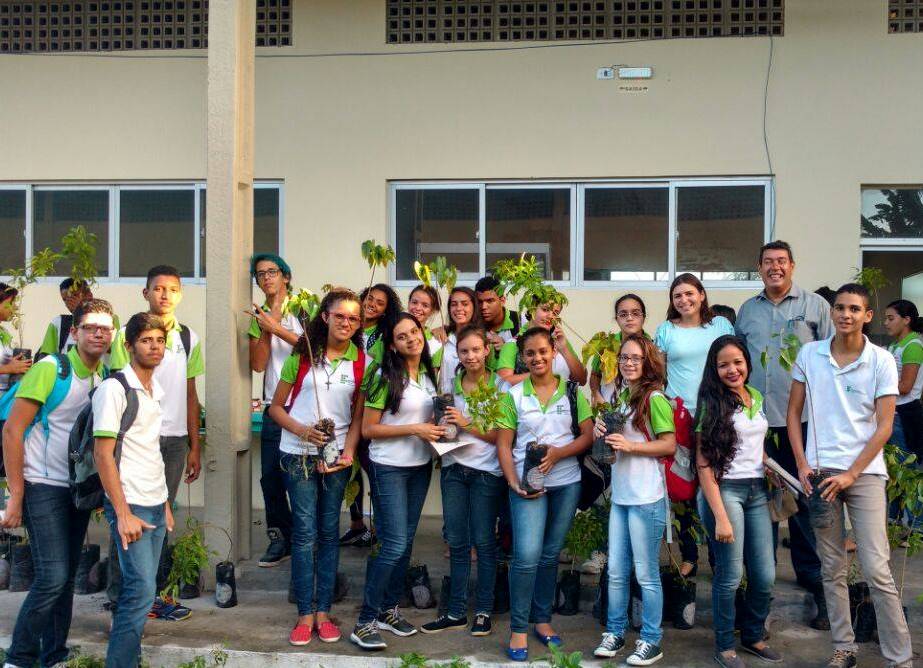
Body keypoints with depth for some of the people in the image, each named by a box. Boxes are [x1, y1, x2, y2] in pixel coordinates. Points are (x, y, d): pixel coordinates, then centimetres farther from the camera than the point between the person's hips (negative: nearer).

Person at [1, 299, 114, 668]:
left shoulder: (106, 377, 5)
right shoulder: (50, 370, -13)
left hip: (80, 488, 6)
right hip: (44, 488, -6)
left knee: (67, 576, 10)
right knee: (53, 577, -11)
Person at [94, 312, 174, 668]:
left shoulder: (156, 391, 13)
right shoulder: (114, 389, -11)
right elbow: (103, 454, -14)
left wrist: (165, 504, 15)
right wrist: (123, 514, -18)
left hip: (156, 506, 7)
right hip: (131, 506, -7)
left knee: (137, 590, 9)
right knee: (142, 590, -10)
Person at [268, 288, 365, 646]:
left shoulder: (362, 362, 1)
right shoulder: (302, 355, -2)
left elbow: (358, 416, 4)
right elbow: (276, 407, 2)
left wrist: (348, 452, -10)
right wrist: (302, 430, -15)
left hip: (337, 455, 2)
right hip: (298, 454, -1)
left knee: (329, 532, 7)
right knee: (305, 532, -3)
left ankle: (323, 612, 15)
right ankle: (305, 614, 6)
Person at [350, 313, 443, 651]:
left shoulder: (429, 374, 7)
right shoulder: (385, 377, -13)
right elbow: (368, 429, -14)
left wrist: (439, 426, 0)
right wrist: (414, 429, -20)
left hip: (420, 466, 7)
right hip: (389, 468, -7)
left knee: (405, 542, 12)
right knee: (394, 544, -10)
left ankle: (388, 610, 25)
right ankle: (365, 621, 0)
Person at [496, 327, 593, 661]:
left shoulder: (572, 392, 4)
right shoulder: (514, 395, 1)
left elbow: (588, 436, 1)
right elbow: (503, 445, 0)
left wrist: (557, 452, -15)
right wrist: (514, 483, -13)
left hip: (566, 482, 2)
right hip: (527, 483, -2)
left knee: (550, 555, 11)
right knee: (526, 555, -11)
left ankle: (542, 619, 26)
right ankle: (518, 628, 2)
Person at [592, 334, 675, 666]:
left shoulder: (654, 399, -11)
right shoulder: (621, 396, 11)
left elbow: (669, 445, -13)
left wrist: (630, 446, -20)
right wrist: (604, 434, 0)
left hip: (647, 498, -7)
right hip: (620, 495, 7)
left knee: (646, 573, 3)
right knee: (616, 571, 13)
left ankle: (651, 641, 15)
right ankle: (615, 632, 25)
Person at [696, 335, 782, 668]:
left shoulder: (756, 398, 11)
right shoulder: (712, 404, -8)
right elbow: (704, 465, -13)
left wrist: (769, 468, 7)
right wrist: (720, 516, -18)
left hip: (757, 492, 6)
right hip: (724, 491, -6)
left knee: (765, 576, 7)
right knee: (730, 576, -2)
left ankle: (753, 636, 29)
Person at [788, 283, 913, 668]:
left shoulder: (882, 361, -3)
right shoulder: (809, 354, 3)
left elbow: (884, 426, -5)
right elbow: (794, 413, 8)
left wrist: (851, 474, -10)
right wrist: (802, 465, -1)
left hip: (864, 472, -2)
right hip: (819, 472, 3)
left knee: (877, 570, -6)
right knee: (832, 568, 9)